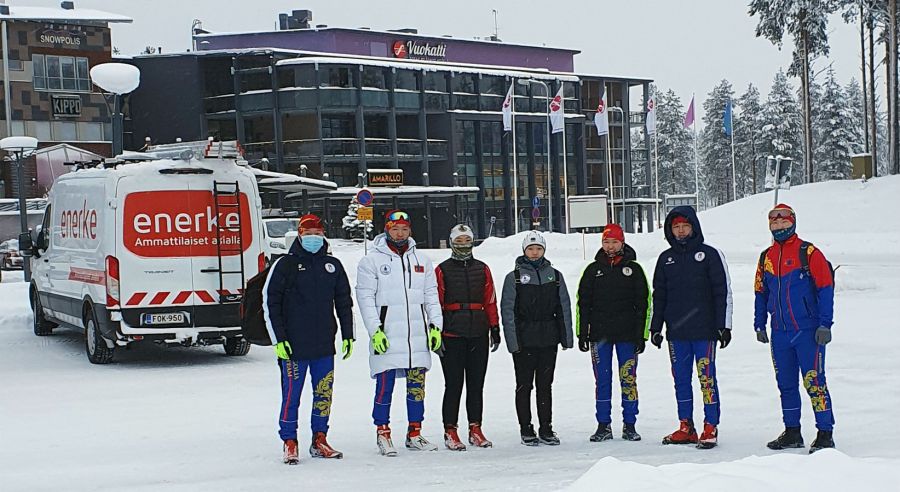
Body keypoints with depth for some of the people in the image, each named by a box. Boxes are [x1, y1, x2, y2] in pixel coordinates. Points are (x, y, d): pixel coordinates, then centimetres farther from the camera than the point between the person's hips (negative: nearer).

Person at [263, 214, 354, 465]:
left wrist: (348, 335, 11)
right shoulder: (285, 265, -2)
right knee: (291, 395, -2)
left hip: (325, 345, 4)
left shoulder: (333, 265, 11)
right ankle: (289, 443, 8)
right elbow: (270, 302, -2)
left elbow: (344, 302, 17)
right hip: (294, 346, -4)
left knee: (324, 394, 7)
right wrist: (279, 339, -7)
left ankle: (319, 440, 18)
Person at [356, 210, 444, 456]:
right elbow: (365, 298, -4)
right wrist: (375, 331, -12)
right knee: (384, 385, -3)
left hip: (417, 337, 4)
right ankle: (383, 433, 7)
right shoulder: (371, 261, 1)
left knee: (417, 385, 6)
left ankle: (415, 432, 15)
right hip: (387, 338, -4)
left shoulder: (422, 262, 14)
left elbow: (431, 297, 16)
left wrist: (435, 326, 5)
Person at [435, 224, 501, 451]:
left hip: (478, 334, 3)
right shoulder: (442, 270, 3)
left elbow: (490, 301, 13)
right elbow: (436, 303, 0)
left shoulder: (482, 269, 12)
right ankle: (450, 431, 2)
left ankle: (475, 429, 14)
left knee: (476, 384, 7)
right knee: (454, 384, -3)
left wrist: (495, 328, 8)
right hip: (452, 336, -3)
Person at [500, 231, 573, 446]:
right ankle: (526, 430, 9)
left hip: (548, 339, 2)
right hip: (523, 340, -2)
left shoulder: (555, 276, 9)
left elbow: (564, 308, 10)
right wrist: (512, 341, -10)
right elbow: (507, 311, -3)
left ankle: (546, 429, 13)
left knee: (545, 385, 8)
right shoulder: (514, 277, 0)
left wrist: (566, 337, 5)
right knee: (524, 386, 3)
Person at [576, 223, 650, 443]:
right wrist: (582, 333, 3)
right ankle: (603, 426, 8)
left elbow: (643, 303, 5)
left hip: (627, 334, -1)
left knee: (628, 380, 1)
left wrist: (641, 335, -1)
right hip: (600, 334, 1)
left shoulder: (633, 269, 5)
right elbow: (583, 303, 10)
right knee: (602, 381, 3)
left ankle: (629, 425, 9)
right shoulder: (593, 270, 8)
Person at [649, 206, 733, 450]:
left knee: (707, 378, -4)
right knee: (681, 380, 7)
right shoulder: (666, 258, 12)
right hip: (676, 331, 5)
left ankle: (710, 428, 0)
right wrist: (655, 327, 13)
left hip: (704, 330, -5)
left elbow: (723, 292, -1)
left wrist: (724, 325, -5)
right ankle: (686, 428, 14)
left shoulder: (710, 254, 0)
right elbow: (659, 295, 17)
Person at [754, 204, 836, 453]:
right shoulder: (766, 257, 12)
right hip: (780, 332, 6)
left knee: (814, 381, -8)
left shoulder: (808, 252, -5)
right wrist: (759, 324, 15)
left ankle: (825, 434, -3)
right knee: (786, 384, 10)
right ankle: (792, 433, 20)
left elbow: (826, 288, -7)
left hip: (808, 330, -6)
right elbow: (760, 292, 20)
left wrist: (825, 324, -12)